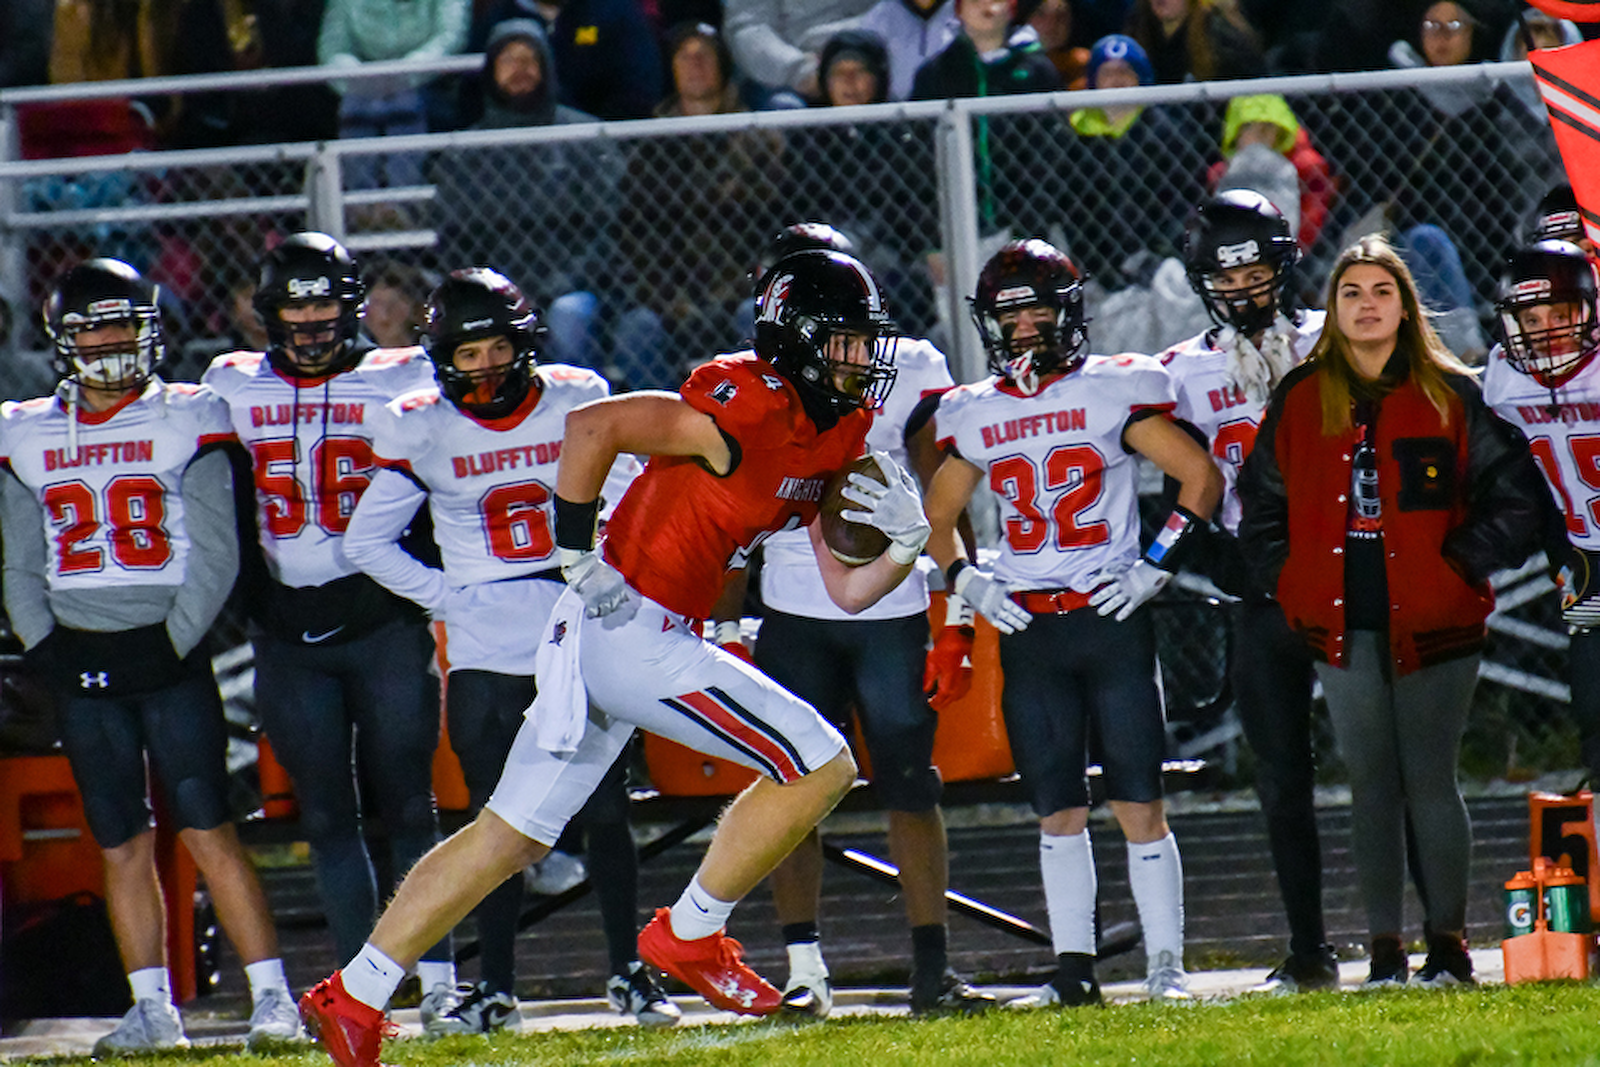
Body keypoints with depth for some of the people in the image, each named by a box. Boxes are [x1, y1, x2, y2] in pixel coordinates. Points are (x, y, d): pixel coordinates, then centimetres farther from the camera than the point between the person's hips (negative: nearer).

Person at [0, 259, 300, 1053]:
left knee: (208, 831, -9)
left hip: (170, 658, -4)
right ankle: (153, 1009, 9)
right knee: (122, 846, 5)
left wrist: (172, 646, -9)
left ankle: (272, 995, -7)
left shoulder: (185, 423, 0)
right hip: (80, 662, 4)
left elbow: (215, 554, -2)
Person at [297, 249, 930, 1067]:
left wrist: (906, 540, -3)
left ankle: (353, 996, 16)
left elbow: (847, 591, 15)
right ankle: (688, 936, 3)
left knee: (513, 834, 13)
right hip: (632, 627, -9)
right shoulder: (751, 408, -18)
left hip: (604, 633, 9)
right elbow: (591, 425, -20)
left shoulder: (833, 436, 11)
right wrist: (577, 554, -16)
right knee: (819, 765, -8)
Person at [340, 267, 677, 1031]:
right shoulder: (421, 430, -2)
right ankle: (493, 989, 9)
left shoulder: (577, 403, -1)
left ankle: (629, 971, 11)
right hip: (485, 649, 0)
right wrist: (445, 596, -3)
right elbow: (367, 541, 4)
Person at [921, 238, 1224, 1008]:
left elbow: (1200, 477, 0)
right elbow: (938, 517, 23)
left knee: (1140, 806, -3)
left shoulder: (1113, 392, -2)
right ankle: (1073, 970, 9)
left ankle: (1166, 968, 2)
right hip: (1028, 630, 3)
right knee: (1059, 814, 4)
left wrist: (1158, 565, -6)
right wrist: (966, 581, 6)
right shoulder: (975, 416, 9)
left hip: (1113, 621, -3)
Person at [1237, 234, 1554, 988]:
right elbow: (1261, 504, 17)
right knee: (1372, 783, 4)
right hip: (1342, 626, 2)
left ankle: (1449, 941, 6)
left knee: (1430, 780, -2)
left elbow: (1516, 497, 3)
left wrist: (1460, 564, -5)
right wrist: (1288, 581, 5)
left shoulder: (1452, 395, 2)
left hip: (1431, 620, -2)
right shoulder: (1301, 400, 9)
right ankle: (1385, 948, 7)